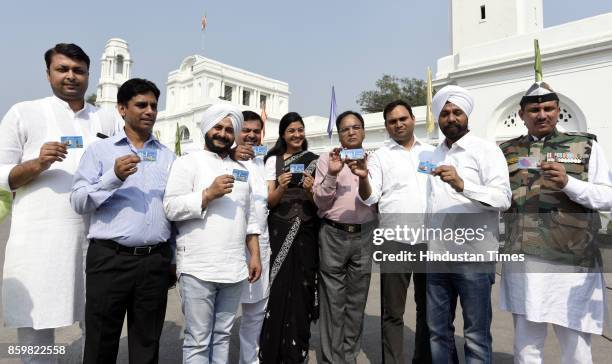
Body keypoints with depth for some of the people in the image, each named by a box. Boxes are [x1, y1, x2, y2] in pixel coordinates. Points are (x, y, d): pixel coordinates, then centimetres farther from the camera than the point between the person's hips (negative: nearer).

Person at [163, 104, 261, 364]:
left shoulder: (242, 170, 16)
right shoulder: (188, 162, 0)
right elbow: (171, 208, -12)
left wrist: (255, 255, 10)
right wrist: (209, 193, -19)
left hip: (235, 269, 5)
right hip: (198, 269, -5)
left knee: (223, 336, 16)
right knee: (197, 341, 5)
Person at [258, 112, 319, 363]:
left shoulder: (314, 160, 7)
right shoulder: (273, 160, 6)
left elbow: (318, 203, 5)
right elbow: (269, 202, 0)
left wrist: (311, 190, -16)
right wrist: (281, 188, -20)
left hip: (306, 232, 1)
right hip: (279, 232, 0)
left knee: (301, 290, 3)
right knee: (277, 290, -2)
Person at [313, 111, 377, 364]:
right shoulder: (327, 160, 5)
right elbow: (320, 203, -2)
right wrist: (331, 174, -15)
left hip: (364, 235, 2)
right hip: (333, 234, -2)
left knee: (357, 300, 10)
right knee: (333, 300, 4)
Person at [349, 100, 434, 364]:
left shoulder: (431, 152, 12)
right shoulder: (380, 156, 3)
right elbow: (370, 198, -5)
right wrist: (363, 178, -24)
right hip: (394, 241, -3)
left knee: (428, 307, 16)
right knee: (392, 312, 6)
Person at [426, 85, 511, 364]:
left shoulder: (486, 149, -2)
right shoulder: (433, 155, 14)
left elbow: (503, 198, -14)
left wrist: (462, 184, -28)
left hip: (473, 256, -5)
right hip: (437, 256, 5)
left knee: (476, 336, 5)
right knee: (438, 332, 14)